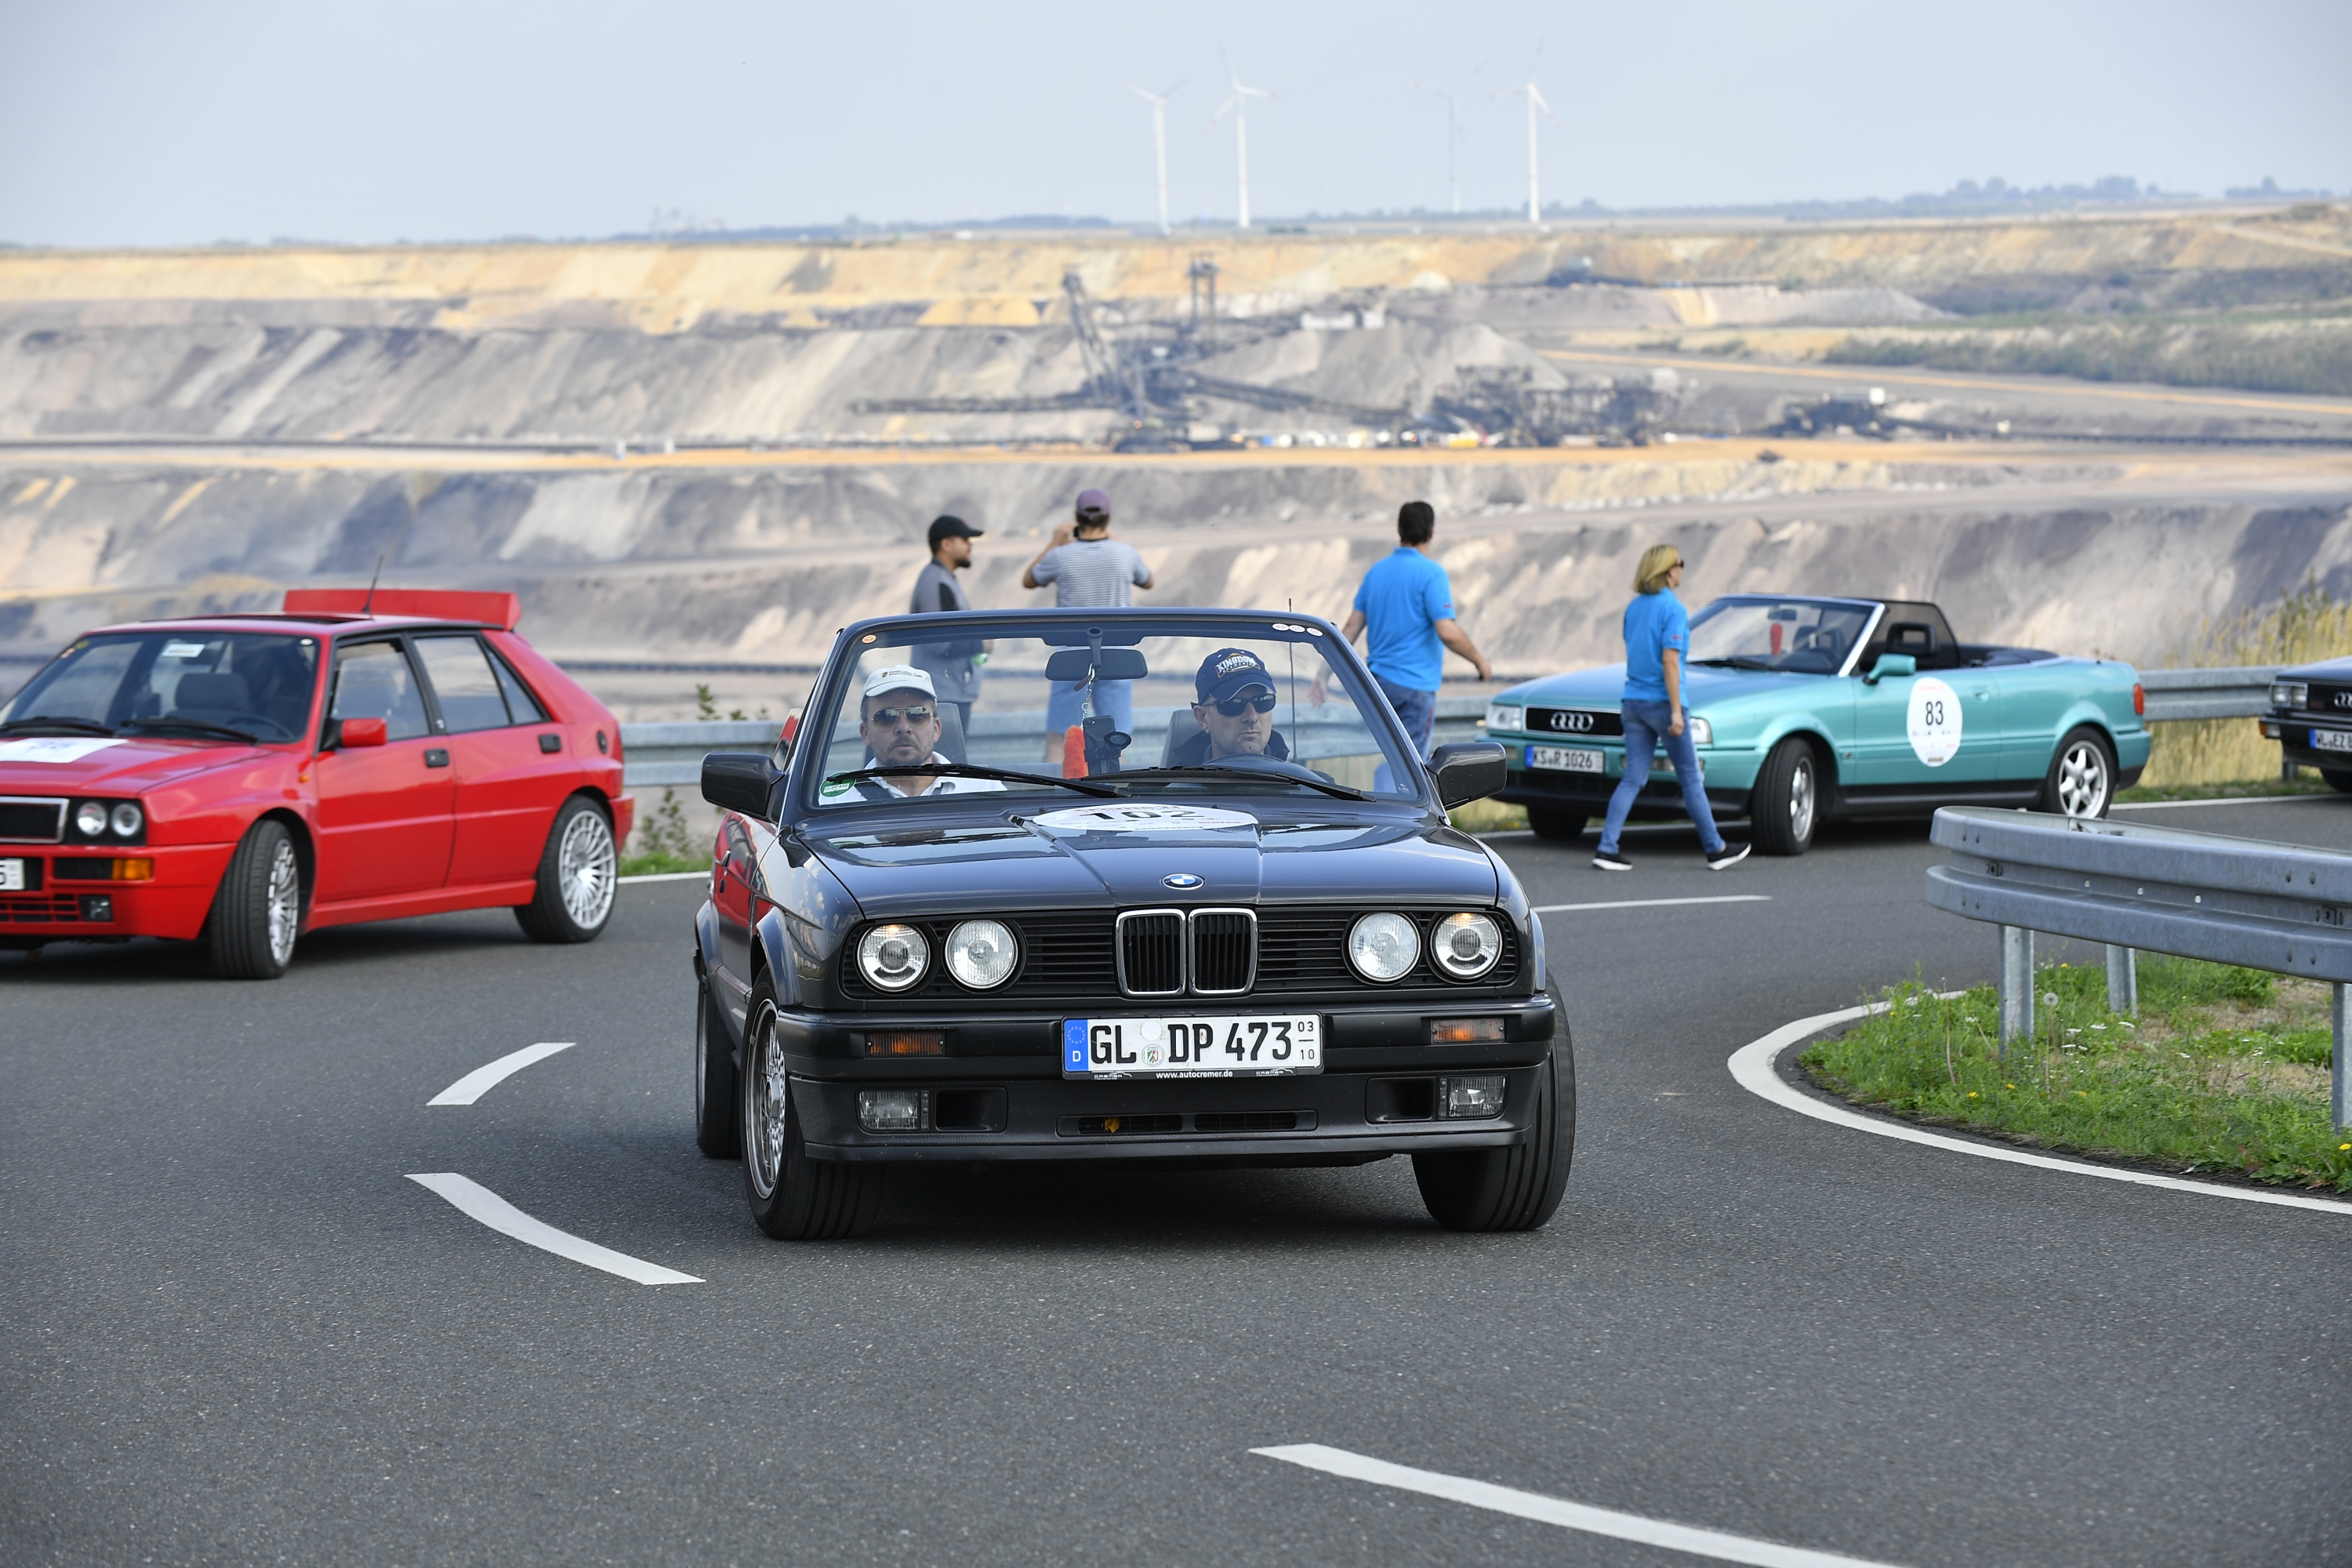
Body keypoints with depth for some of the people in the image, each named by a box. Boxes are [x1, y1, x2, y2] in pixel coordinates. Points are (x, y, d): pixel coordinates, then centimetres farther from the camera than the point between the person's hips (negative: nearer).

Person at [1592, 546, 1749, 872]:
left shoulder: (1635, 607, 10)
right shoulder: (1672, 608, -13)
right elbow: (1669, 661, -18)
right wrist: (1676, 711, -17)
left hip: (1634, 700, 7)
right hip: (1660, 702, -7)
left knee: (1633, 779, 5)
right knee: (1690, 777, 4)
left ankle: (1607, 849, -4)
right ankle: (1716, 850, 13)